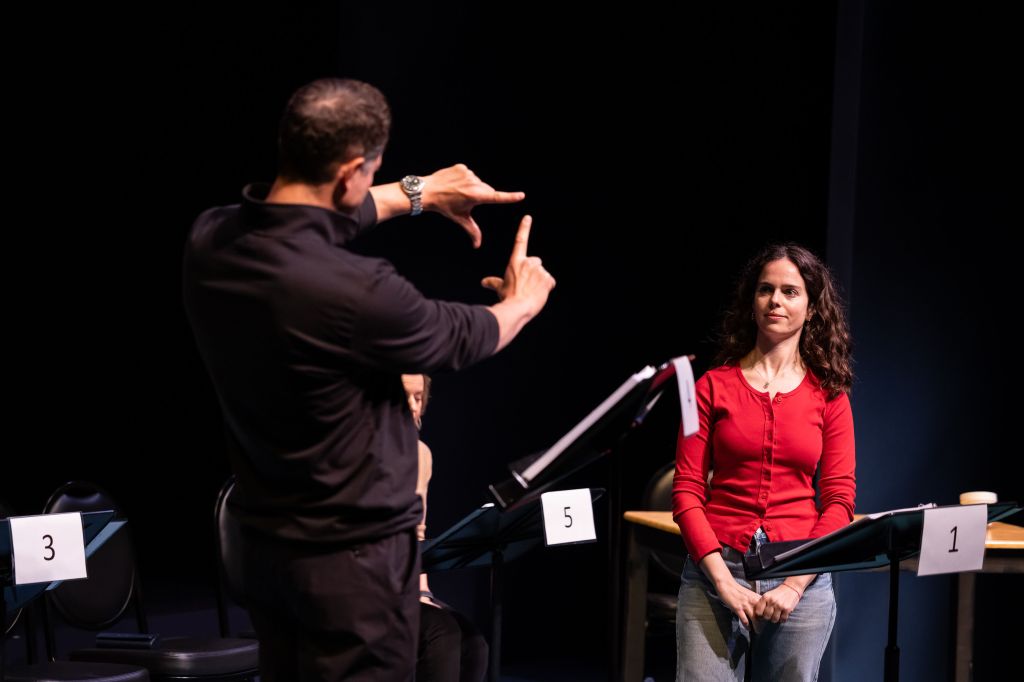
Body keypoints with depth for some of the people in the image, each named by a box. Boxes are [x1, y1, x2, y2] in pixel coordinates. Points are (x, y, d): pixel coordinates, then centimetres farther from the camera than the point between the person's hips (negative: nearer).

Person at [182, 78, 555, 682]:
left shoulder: (209, 242, -7)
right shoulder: (355, 290, -29)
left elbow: (305, 222, 17)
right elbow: (462, 339, -7)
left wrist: (415, 194, 26)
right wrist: (522, 302, 15)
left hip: (266, 547, 8)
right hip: (356, 558, -8)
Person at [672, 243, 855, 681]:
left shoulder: (828, 395, 6)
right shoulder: (714, 386, 4)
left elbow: (839, 500, 3)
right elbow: (687, 491, 0)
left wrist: (796, 584, -9)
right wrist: (724, 581, -10)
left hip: (800, 578, 1)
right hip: (716, 570, -1)